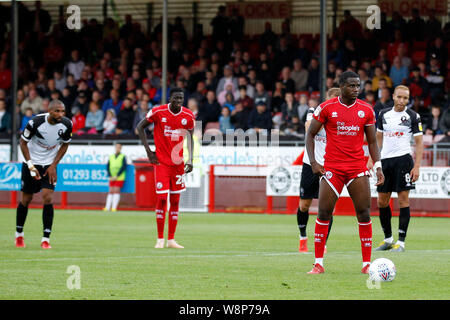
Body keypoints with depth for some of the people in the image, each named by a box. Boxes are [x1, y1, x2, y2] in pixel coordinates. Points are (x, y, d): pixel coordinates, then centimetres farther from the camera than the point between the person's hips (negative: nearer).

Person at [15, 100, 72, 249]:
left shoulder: (66, 124, -14)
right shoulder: (36, 122, -24)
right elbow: (23, 142, -11)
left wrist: (54, 165, -6)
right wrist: (31, 166, -15)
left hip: (49, 165, 2)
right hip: (31, 163, -2)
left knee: (48, 198, -13)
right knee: (26, 199, 6)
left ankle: (46, 239, -9)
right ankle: (19, 235, 27)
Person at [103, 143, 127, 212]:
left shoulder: (123, 157, 2)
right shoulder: (111, 157, 13)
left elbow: (123, 167, -7)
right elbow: (108, 167, 9)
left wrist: (117, 176, -12)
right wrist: (110, 176, -4)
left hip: (119, 178, -4)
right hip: (112, 178, 4)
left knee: (116, 191, -11)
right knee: (111, 191, 0)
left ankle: (114, 207, -13)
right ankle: (107, 207, -2)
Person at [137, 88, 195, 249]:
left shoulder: (188, 116, -1)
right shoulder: (158, 112, -9)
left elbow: (190, 138, 9)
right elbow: (140, 127, 2)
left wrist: (190, 160, -3)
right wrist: (148, 151, -4)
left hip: (178, 162, 3)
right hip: (161, 162, -3)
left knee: (175, 201, 4)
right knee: (161, 199, -8)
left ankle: (171, 239, 9)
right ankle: (160, 239, 0)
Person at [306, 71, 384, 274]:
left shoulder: (366, 110, 6)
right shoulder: (326, 108, -1)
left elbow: (372, 141, 12)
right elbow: (310, 135, 4)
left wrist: (378, 166, 0)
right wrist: (313, 162, -7)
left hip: (358, 168, 2)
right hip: (331, 167, -2)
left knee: (364, 214, -3)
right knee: (323, 213, -5)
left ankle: (367, 264, 3)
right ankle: (318, 263, 3)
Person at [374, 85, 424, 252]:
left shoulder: (413, 116, -2)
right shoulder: (384, 114, 11)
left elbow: (419, 142, -2)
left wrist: (417, 166, -10)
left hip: (403, 159, -5)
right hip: (385, 160, 5)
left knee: (403, 199, -6)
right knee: (382, 201, 6)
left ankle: (401, 241, -3)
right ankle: (388, 239, 20)